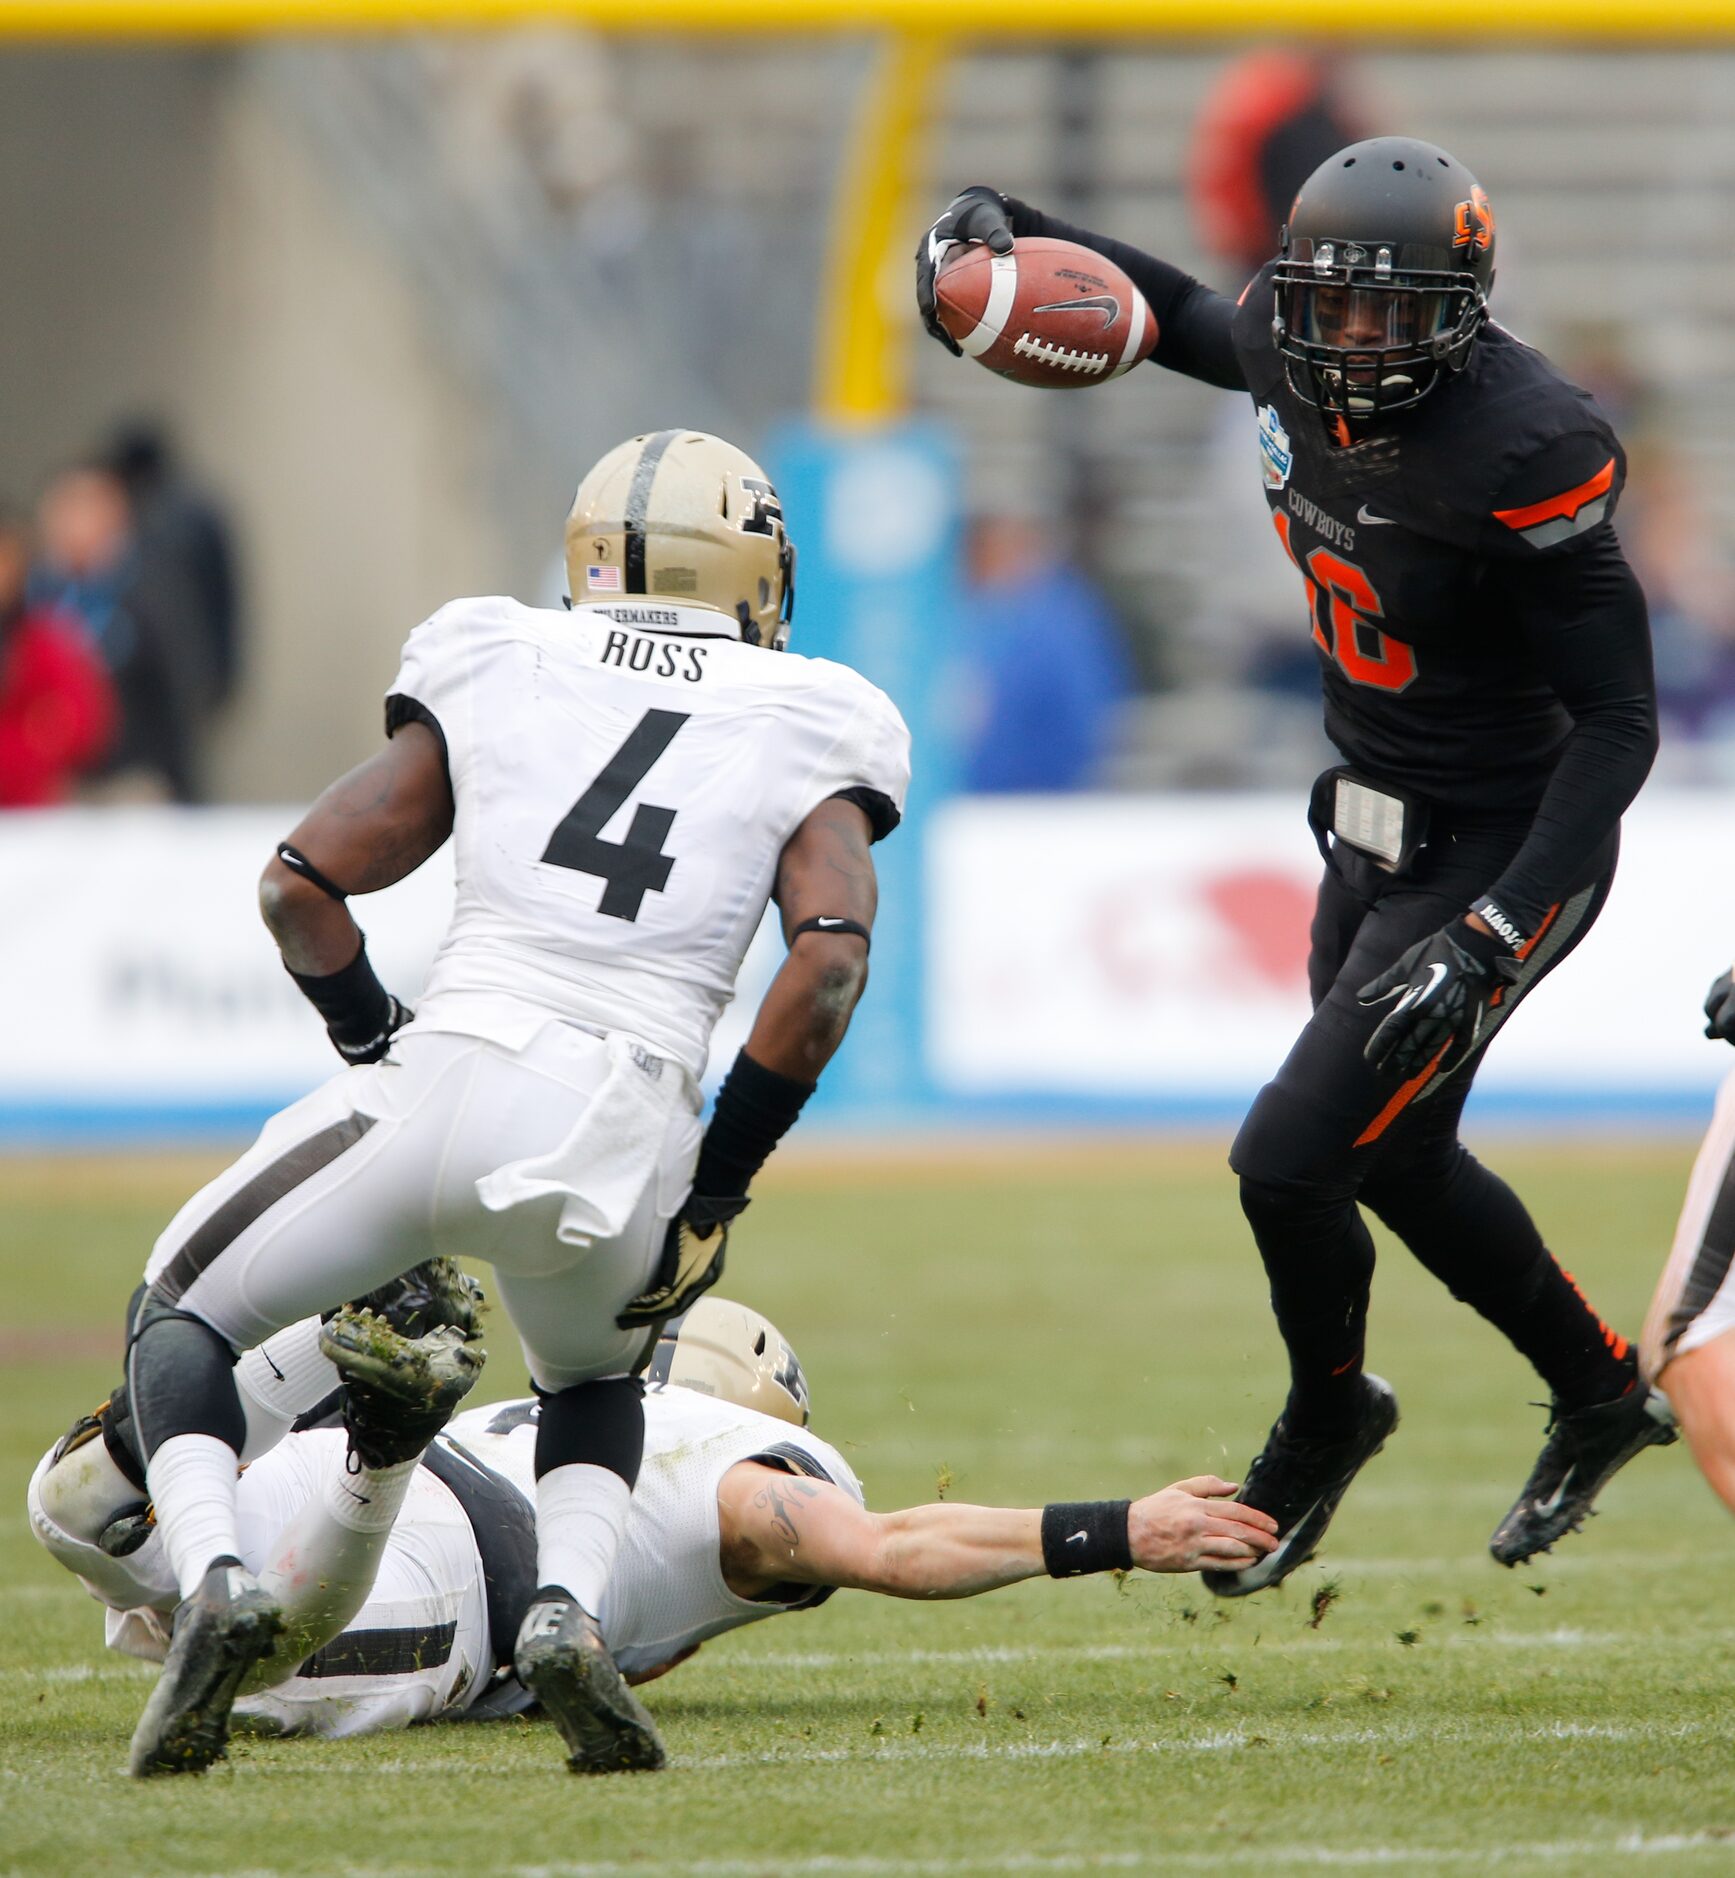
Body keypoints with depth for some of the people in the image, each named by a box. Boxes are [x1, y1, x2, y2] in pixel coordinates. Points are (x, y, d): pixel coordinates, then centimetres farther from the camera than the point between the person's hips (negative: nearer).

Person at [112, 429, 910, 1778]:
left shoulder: (497, 672, 16)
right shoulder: (806, 733, 14)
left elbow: (302, 881, 13)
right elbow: (831, 957, -2)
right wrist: (718, 1184, 6)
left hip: (447, 1083, -1)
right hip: (624, 1141, 1)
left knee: (185, 1317, 22)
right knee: (596, 1378, 33)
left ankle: (213, 1577, -6)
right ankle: (569, 1607, 2)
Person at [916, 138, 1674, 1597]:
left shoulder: (1521, 452, -28)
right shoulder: (1296, 365, -7)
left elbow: (1618, 722, -24)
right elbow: (1183, 315, 19)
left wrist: (1488, 940, -31)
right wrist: (1005, 230, 3)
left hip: (1495, 857, -8)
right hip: (1376, 837, 8)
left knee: (1292, 1160, -8)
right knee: (1401, 1161, 20)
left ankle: (1327, 1420, 22)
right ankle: (1602, 1394, 42)